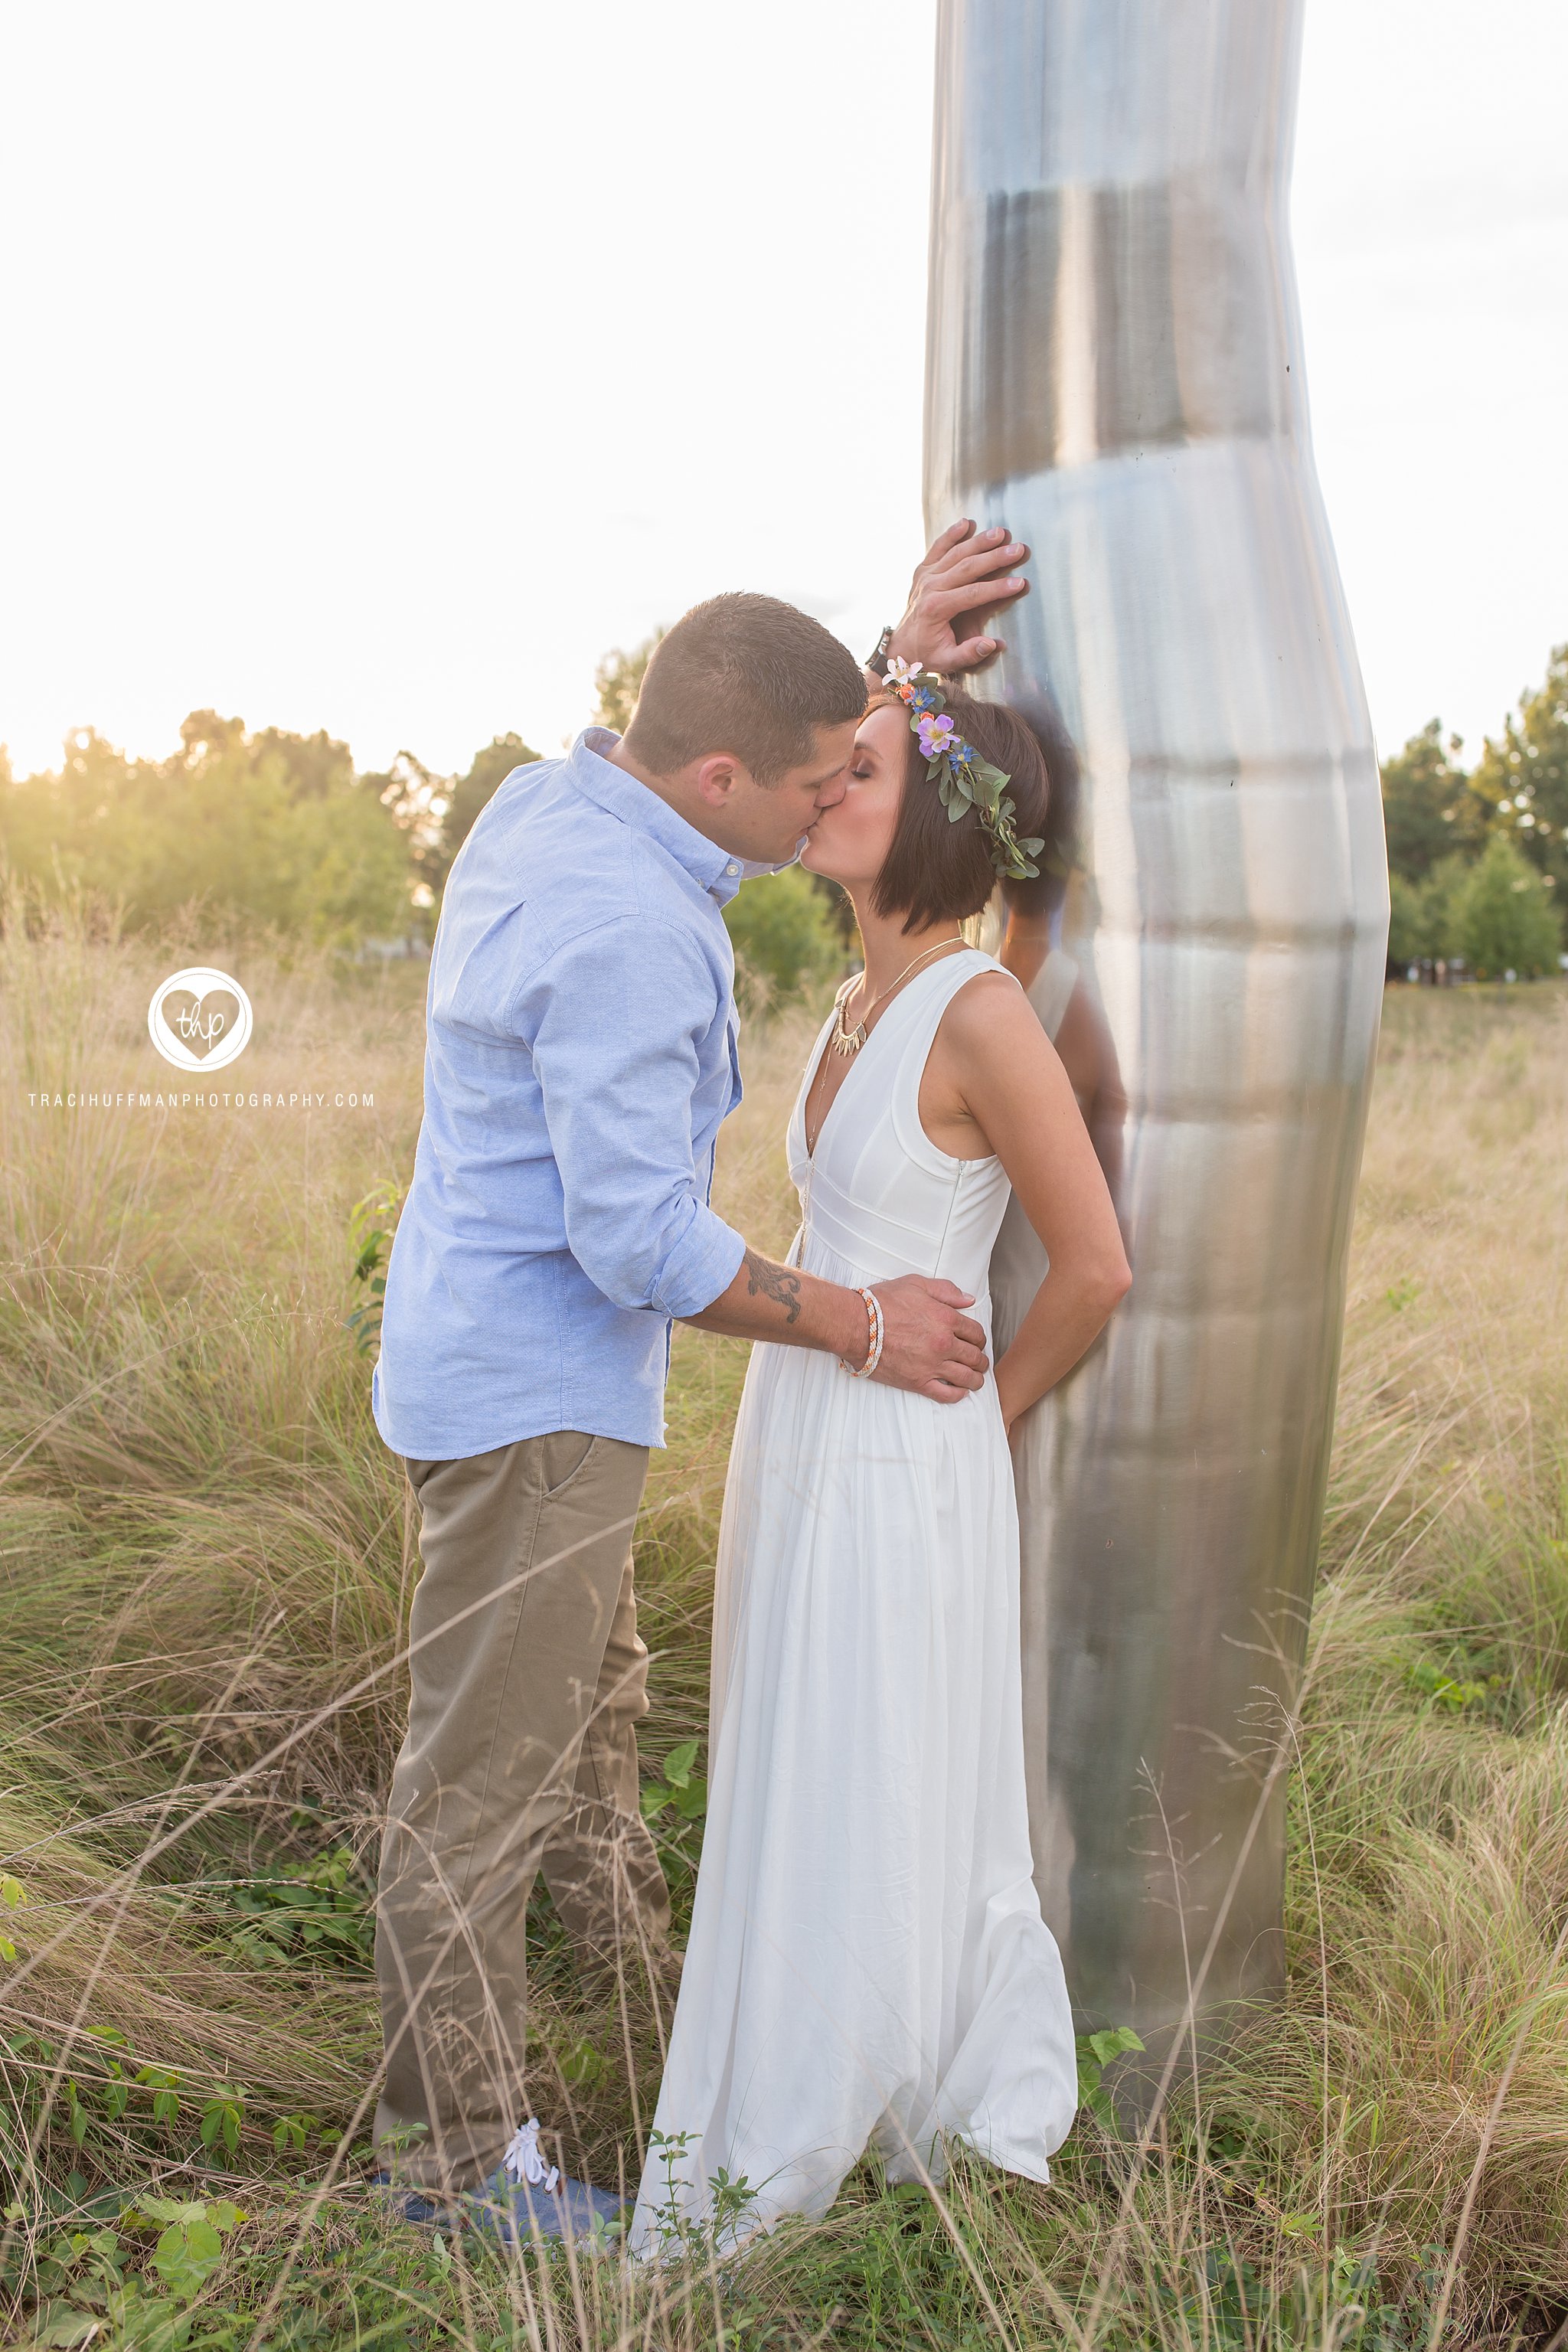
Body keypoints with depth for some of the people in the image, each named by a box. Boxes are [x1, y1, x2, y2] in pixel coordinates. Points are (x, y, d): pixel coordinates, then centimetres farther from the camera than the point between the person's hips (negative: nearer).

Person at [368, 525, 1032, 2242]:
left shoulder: (549, 799, 2)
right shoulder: (623, 933, -27)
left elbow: (746, 816, 22)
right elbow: (643, 1242, -27)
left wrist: (901, 659, 14)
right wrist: (866, 1327, -15)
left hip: (490, 1358, 10)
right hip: (534, 1398, -10)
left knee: (592, 1673, 30)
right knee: (482, 1777, 4)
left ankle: (617, 1910, 55)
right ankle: (453, 2153, 20)